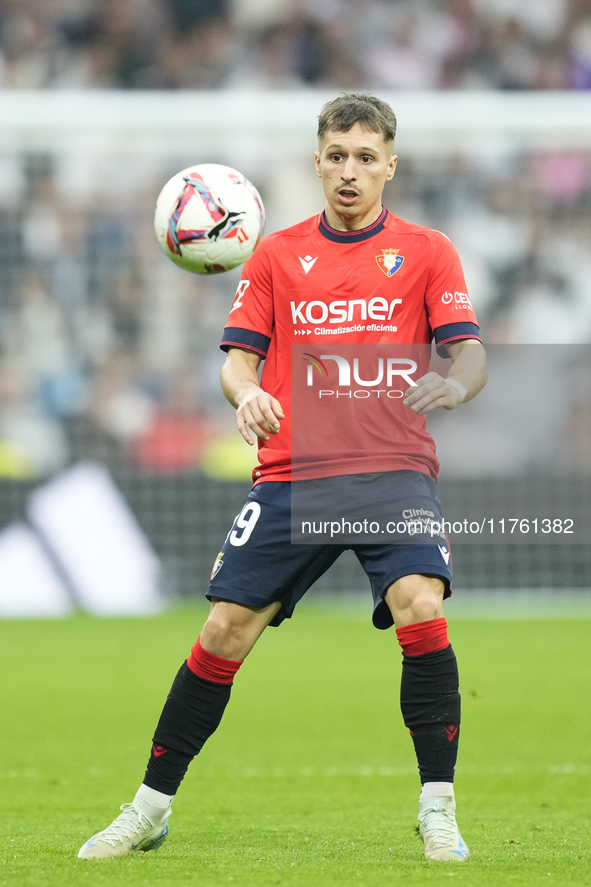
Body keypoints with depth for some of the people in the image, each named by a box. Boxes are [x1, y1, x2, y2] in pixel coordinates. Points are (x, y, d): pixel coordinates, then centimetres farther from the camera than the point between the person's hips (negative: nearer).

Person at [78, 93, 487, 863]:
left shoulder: (426, 252, 7)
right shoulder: (277, 256, 13)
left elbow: (470, 357, 0)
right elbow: (238, 357, 9)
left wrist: (454, 385, -25)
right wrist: (246, 394, -15)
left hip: (392, 467, -2)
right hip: (291, 474, 2)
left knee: (421, 608, -25)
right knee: (225, 630, -4)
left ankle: (438, 809, -14)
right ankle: (151, 807, 11)